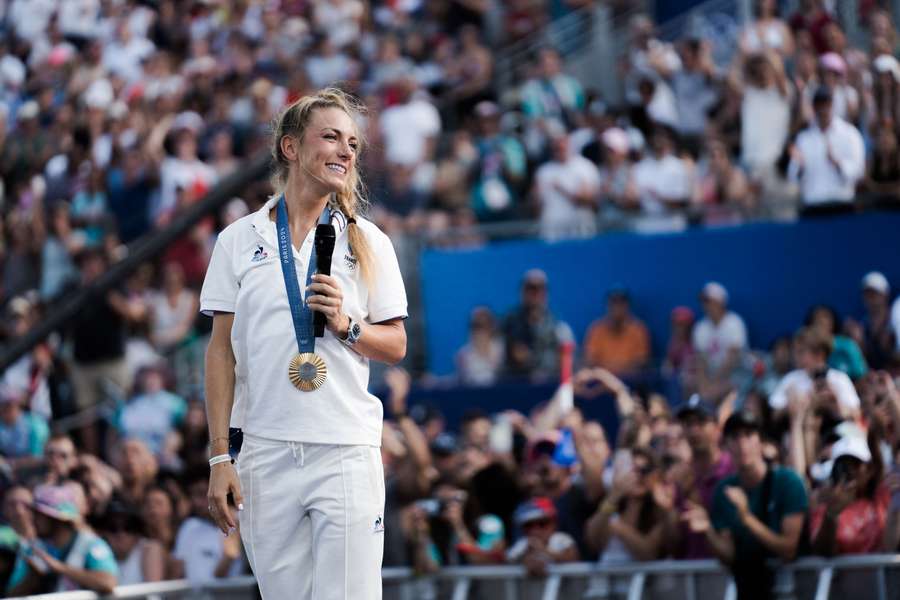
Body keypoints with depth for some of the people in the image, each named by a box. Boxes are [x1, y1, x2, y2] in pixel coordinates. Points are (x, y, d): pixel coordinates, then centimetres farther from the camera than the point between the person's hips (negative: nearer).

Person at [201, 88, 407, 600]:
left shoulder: (369, 241, 8)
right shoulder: (239, 239, 7)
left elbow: (396, 346, 11)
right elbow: (221, 350, 7)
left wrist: (346, 326, -11)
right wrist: (221, 456, 0)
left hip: (346, 451, 0)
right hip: (265, 452, 0)